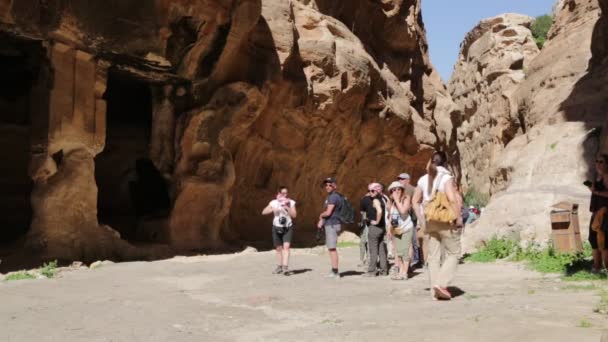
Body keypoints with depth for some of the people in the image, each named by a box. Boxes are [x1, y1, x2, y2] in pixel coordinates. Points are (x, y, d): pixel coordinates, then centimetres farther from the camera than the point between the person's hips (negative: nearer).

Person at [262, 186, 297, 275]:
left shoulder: (291, 202, 2)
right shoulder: (274, 203, 2)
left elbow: (294, 215, -5)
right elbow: (264, 212, -2)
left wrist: (287, 208, -17)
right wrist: (273, 209, -18)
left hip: (288, 228, -2)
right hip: (277, 227, 2)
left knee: (286, 246, -16)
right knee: (279, 248, 9)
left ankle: (285, 267, -23)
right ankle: (279, 267, 21)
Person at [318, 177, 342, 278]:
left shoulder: (333, 197, -15)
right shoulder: (330, 196, 18)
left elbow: (328, 212, -20)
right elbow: (326, 212, 24)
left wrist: (321, 215, 0)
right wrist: (321, 221, 10)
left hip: (332, 225, -11)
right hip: (329, 224, 11)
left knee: (332, 248, -10)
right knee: (331, 248, 16)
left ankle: (335, 272, -9)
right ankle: (334, 270, 22)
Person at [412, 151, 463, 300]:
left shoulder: (423, 179, 7)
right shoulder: (447, 178, -11)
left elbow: (415, 201, 10)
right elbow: (452, 199, -23)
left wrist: (422, 220, 13)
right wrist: (458, 218, -14)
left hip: (430, 223, 5)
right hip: (446, 221, -5)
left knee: (433, 256, 11)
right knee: (453, 254, 6)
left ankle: (435, 290, 12)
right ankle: (441, 283, -10)